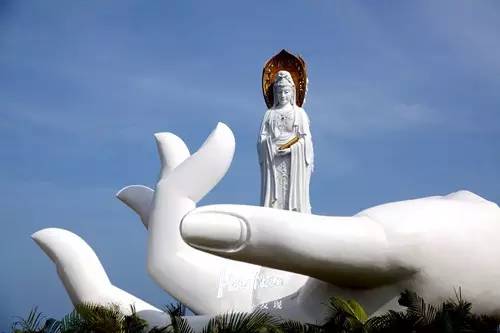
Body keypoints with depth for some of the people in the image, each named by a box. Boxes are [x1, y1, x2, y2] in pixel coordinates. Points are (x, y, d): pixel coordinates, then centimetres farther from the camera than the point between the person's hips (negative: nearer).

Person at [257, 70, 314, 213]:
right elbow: (262, 137, 7)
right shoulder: (270, 114, 12)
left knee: (294, 191, -6)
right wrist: (273, 149, -8)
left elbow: (305, 138, 1)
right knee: (273, 193, -4)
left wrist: (291, 149, -11)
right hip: (273, 161, 1)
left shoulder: (299, 113, 7)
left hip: (294, 160, -1)